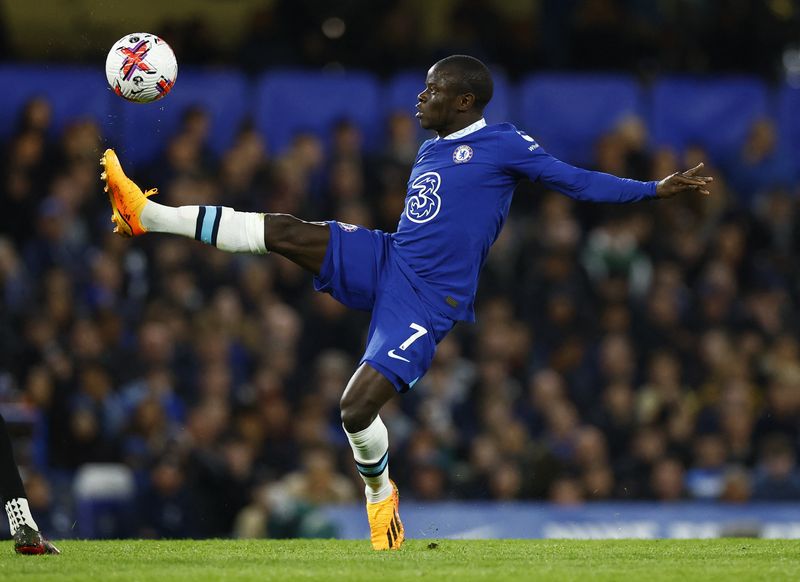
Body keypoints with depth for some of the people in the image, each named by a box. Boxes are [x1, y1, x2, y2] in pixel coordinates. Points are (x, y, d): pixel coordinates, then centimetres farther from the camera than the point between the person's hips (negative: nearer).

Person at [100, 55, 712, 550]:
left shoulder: (503, 144, -6)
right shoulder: (431, 149, 16)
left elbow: (575, 180, -8)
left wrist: (655, 188, -14)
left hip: (427, 300, -7)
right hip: (383, 262, 7)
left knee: (358, 405, -16)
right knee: (283, 230, -11)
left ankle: (380, 494, 13)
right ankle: (145, 213, -12)